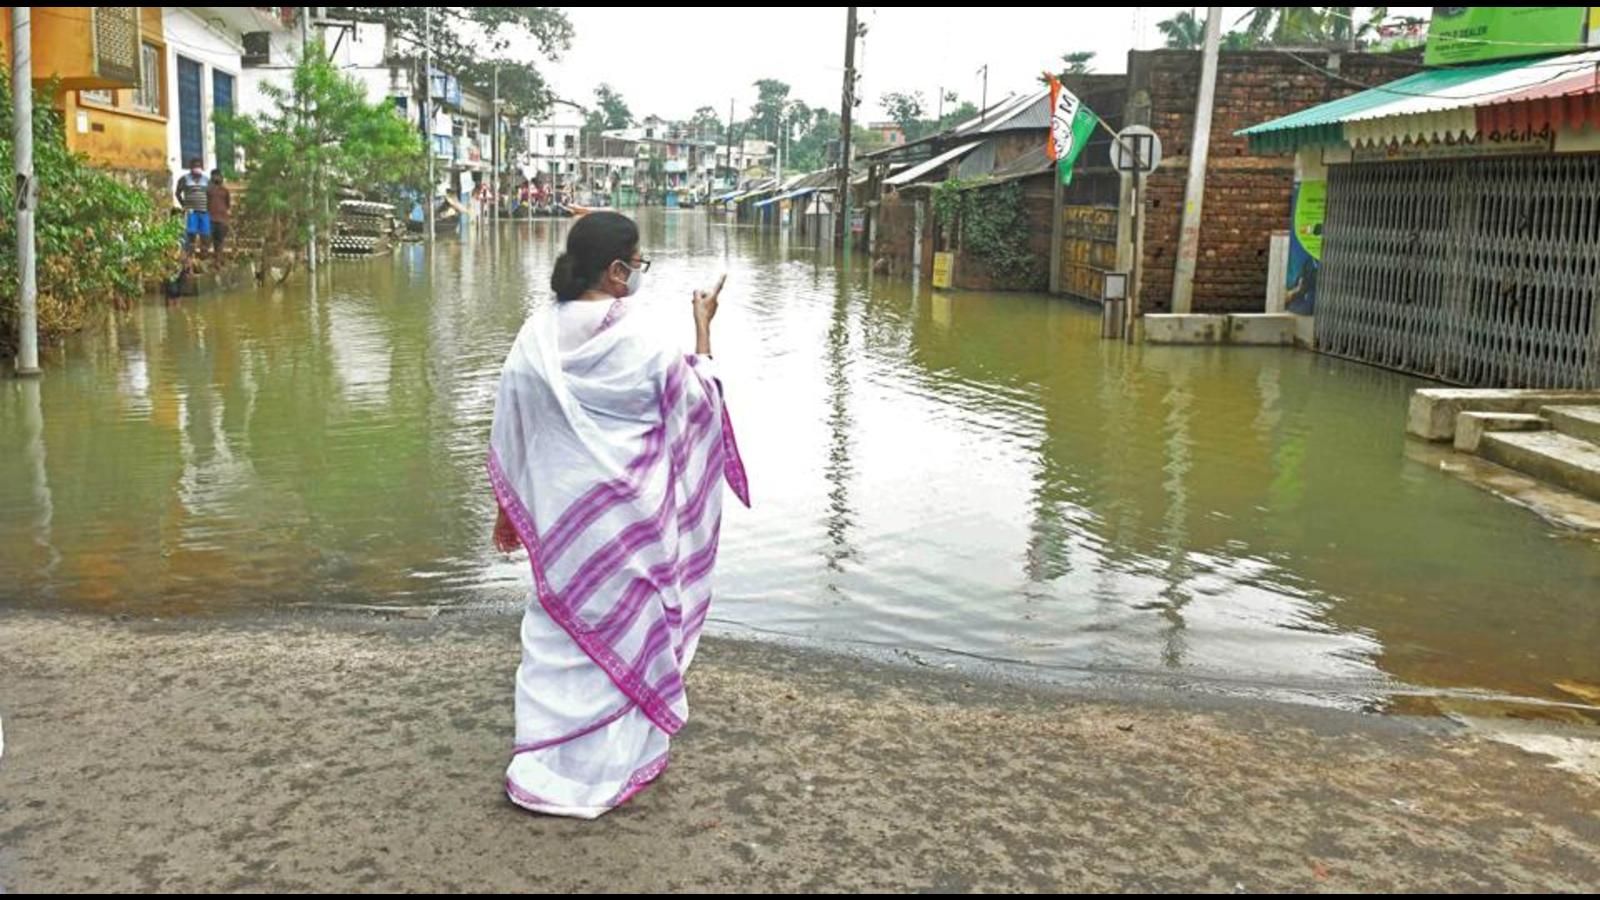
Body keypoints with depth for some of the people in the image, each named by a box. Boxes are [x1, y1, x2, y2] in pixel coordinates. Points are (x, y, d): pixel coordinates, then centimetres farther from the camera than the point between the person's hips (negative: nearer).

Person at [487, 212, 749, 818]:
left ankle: (541, 767, 19)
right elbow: (696, 400, -2)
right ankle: (614, 761, 26)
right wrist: (703, 330, 8)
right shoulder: (637, 340, -16)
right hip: (624, 512, -3)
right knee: (625, 631, 13)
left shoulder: (537, 336, -4)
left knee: (556, 632, 15)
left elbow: (511, 431, 3)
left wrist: (508, 507, 14)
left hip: (557, 512, 4)